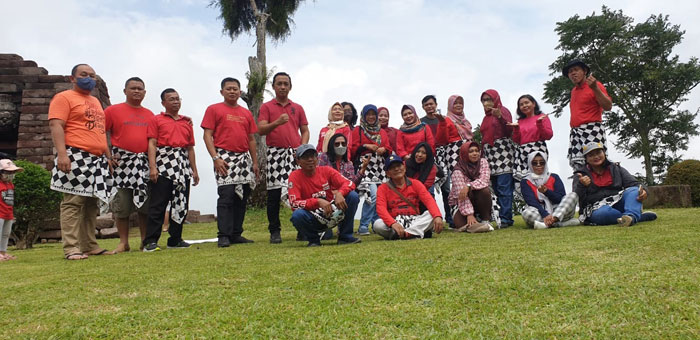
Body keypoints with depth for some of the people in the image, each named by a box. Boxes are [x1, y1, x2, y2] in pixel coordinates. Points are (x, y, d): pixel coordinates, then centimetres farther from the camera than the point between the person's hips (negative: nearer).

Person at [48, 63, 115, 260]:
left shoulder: (96, 102, 24)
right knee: (73, 202, -9)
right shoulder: (64, 98, 0)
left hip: (98, 159, 8)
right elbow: (56, 126, -11)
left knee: (92, 203, 7)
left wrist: (109, 155, 22)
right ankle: (71, 248, -7)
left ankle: (90, 245, 12)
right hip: (76, 157, -8)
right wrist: (62, 153, -23)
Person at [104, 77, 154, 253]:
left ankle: (145, 240, 13)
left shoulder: (150, 115, 15)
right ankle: (123, 242, 10)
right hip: (122, 161, -3)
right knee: (122, 204, 0)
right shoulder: (112, 110, 3)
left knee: (145, 202, 4)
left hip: (144, 162, 3)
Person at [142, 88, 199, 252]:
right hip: (164, 162, -5)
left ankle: (175, 239, 15)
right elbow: (152, 144, -1)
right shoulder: (156, 120, 8)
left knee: (181, 204, 5)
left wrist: (194, 170, 15)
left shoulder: (187, 122, 20)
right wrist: (152, 167, -13)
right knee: (158, 205, -6)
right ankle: (150, 241, -4)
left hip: (183, 165, 5)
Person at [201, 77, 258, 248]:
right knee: (226, 196, -11)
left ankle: (236, 234, 13)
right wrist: (215, 158, -14)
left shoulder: (246, 113, 18)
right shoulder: (213, 109, 5)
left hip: (244, 158, 5)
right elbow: (207, 135, -3)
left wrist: (255, 162, 13)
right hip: (225, 158, -5)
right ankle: (223, 236, -7)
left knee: (242, 197, 5)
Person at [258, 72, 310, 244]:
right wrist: (277, 122, -19)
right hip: (275, 153, -2)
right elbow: (261, 130, -2)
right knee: (274, 192, -3)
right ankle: (274, 231, 4)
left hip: (295, 152, 2)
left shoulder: (298, 108, 17)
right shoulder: (266, 107, 9)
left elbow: (305, 130, 16)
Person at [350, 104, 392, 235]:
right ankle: (363, 227, -11)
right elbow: (353, 150, 1)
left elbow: (389, 150, 17)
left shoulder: (382, 132, 21)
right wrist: (366, 146, -12)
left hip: (379, 167, 5)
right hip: (365, 166, -5)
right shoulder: (358, 131, 8)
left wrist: (384, 149, -4)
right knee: (373, 194, -20)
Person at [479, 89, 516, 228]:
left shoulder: (503, 110, 3)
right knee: (497, 189, 2)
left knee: (504, 188, -12)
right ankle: (505, 218, 4)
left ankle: (506, 219, -14)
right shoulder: (486, 117, 23)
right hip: (489, 154, 7)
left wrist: (500, 117, -26)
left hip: (503, 151, -7)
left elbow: (509, 131, -11)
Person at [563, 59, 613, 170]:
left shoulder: (595, 85, 2)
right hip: (575, 132, 6)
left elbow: (608, 106, -8)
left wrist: (595, 88, -16)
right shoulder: (573, 91, 22)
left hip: (592, 130, -6)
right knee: (577, 164, -5)